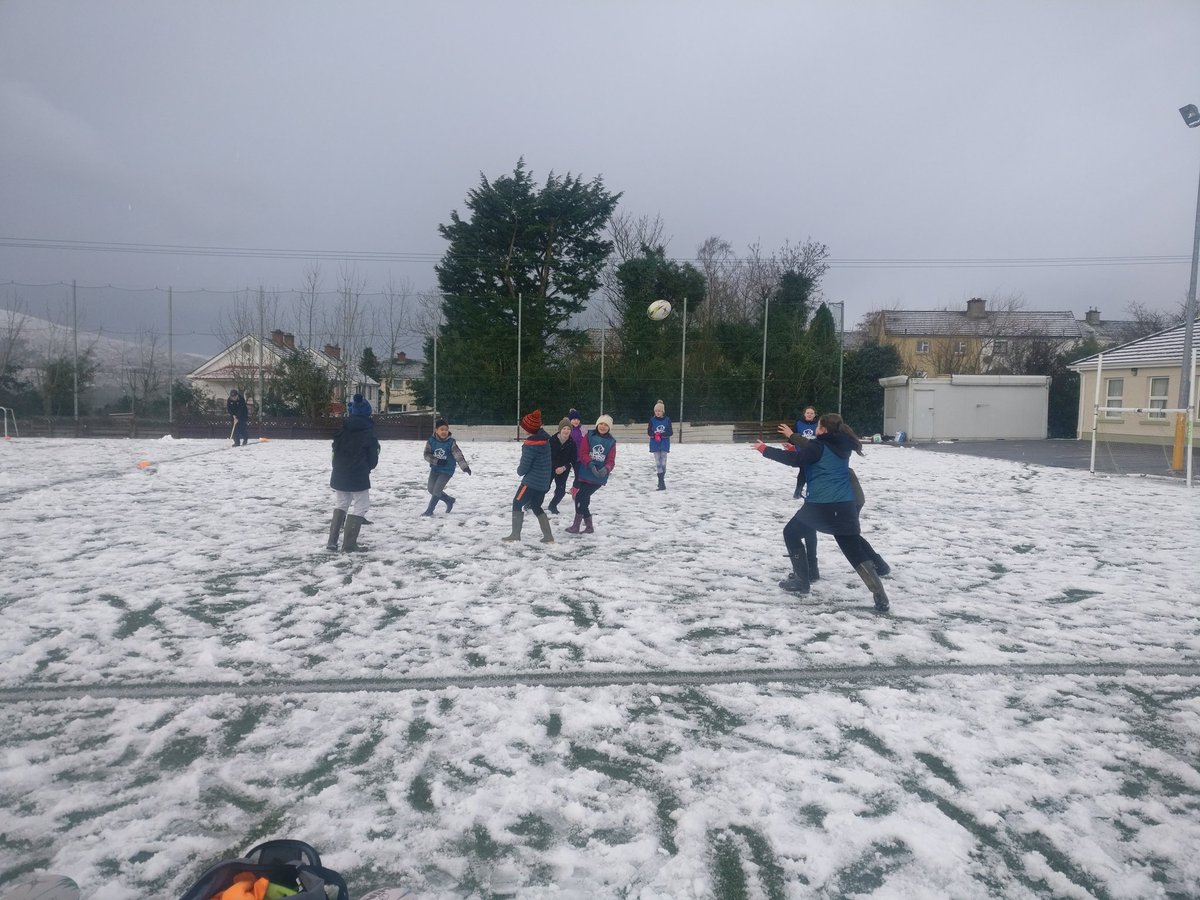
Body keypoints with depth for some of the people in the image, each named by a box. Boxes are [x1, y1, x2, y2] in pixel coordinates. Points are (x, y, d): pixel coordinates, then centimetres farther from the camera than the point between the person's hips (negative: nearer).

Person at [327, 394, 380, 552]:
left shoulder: (343, 428, 4)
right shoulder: (368, 430, -9)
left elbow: (335, 448, 10)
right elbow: (373, 453, -5)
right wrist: (368, 467, 15)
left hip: (340, 473, 6)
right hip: (358, 474, -6)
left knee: (341, 503, 21)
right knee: (360, 505, 3)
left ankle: (332, 541, 19)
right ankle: (349, 545, -1)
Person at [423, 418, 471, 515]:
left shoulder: (451, 442, -16)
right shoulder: (431, 441, -10)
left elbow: (458, 455, -24)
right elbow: (427, 455, -10)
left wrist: (465, 467, -37)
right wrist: (437, 461, -25)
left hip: (447, 471, -4)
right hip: (435, 468, 4)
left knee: (437, 490, -10)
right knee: (431, 489, 10)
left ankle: (429, 510, 8)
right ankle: (449, 500, 30)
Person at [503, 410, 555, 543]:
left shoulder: (531, 445, -22)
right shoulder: (544, 438, 4)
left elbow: (524, 466, -16)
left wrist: (519, 470, 6)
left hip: (532, 480, -8)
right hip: (543, 481, 8)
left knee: (517, 503, 7)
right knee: (536, 506, 18)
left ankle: (515, 535, 10)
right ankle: (548, 536, 14)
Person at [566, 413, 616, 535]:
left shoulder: (611, 441, 2)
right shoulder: (589, 436, 1)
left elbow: (611, 460, -4)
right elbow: (583, 453, -8)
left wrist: (606, 469, -26)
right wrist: (591, 464, -25)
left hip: (599, 477, -2)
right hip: (585, 473, 2)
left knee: (581, 497, -8)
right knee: (584, 499, 6)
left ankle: (576, 525, 4)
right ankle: (588, 526, 21)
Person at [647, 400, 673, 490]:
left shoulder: (667, 420, -3)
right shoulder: (652, 420, -2)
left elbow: (670, 432, -4)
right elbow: (649, 431, 2)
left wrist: (662, 435, -19)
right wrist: (655, 435, -18)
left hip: (664, 445, 0)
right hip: (655, 445, 0)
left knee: (663, 463, 2)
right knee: (658, 463, -4)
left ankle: (661, 481, 17)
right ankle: (662, 483, -3)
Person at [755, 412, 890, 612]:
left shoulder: (818, 446, -7)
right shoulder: (842, 447, 14)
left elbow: (794, 459, -11)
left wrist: (765, 450, -2)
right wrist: (795, 449, 25)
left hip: (819, 506, -6)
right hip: (845, 506, 6)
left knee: (791, 533, 19)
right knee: (855, 549, 7)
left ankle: (801, 581, 20)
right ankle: (881, 598, -5)